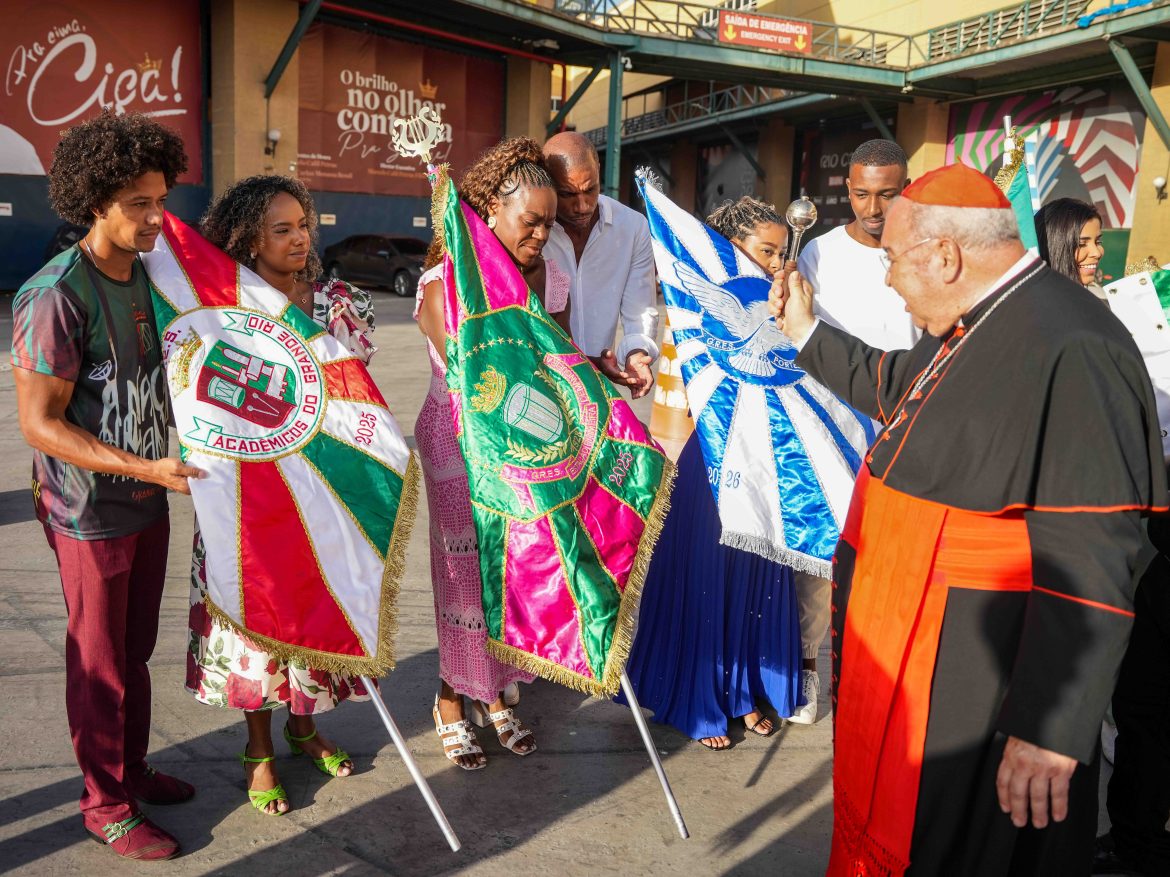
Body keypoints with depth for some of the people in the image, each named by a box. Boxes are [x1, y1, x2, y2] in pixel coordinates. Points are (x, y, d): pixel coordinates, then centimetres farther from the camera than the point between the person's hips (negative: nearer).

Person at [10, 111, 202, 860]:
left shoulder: (145, 276, 4)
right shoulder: (58, 295, -20)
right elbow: (39, 424, -20)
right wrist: (147, 468, -25)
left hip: (148, 501, 7)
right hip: (92, 513, -7)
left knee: (136, 651, 19)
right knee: (100, 664, 8)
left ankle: (133, 769, 37)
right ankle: (106, 805, 25)